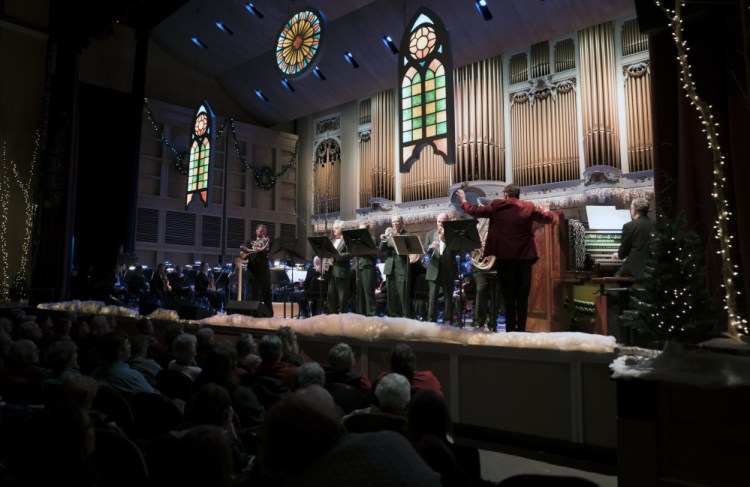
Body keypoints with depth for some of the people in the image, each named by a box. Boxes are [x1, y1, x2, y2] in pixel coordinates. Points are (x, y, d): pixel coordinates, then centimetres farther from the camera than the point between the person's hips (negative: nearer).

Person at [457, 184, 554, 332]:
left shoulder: (496, 207, -1)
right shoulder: (529, 207, 4)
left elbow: (474, 211, 6)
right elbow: (548, 218, 14)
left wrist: (463, 201, 23)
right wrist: (545, 210, 36)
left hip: (504, 256, -1)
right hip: (524, 256, 1)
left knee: (508, 295, 4)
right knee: (522, 295, 5)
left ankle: (510, 329, 5)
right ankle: (521, 329, 5)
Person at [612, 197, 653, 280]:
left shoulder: (629, 226, -12)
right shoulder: (653, 225, 3)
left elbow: (624, 249, -5)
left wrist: (618, 255, 18)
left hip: (637, 266, -6)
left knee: (617, 276, 14)